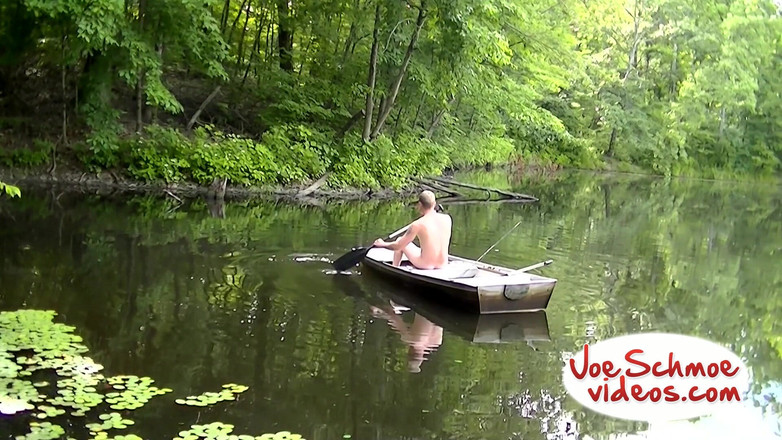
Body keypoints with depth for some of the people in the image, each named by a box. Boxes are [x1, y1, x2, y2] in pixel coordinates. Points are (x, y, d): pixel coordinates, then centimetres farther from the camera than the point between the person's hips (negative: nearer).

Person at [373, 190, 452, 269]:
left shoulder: (417, 225, -17)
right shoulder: (447, 218, -6)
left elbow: (397, 246, -7)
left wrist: (382, 244, 9)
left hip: (425, 265, -4)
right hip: (443, 263, 4)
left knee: (399, 240, 17)